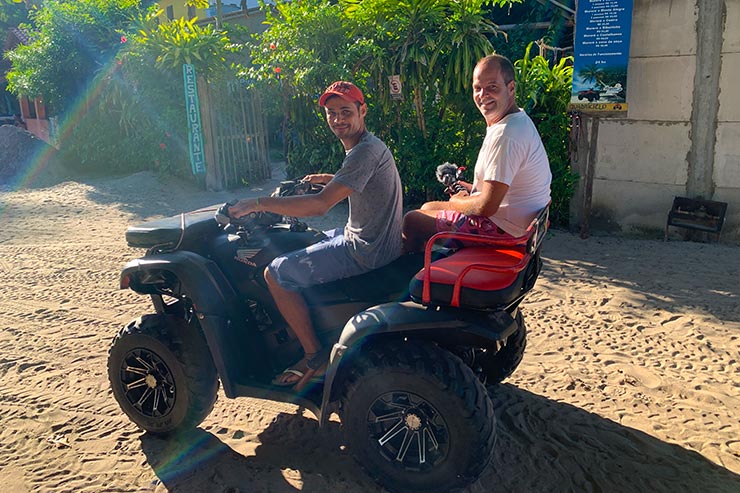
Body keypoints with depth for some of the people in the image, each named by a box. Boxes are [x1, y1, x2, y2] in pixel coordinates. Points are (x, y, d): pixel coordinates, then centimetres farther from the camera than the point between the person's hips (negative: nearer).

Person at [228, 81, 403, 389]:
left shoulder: (366, 150, -22)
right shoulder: (368, 145, 11)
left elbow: (320, 205, -29)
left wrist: (258, 203, -23)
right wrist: (330, 179, 18)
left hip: (365, 251, -11)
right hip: (370, 240, 11)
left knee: (276, 273, -11)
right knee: (302, 243, 29)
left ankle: (314, 357, -2)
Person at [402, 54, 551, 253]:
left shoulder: (505, 135, -28)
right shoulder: (518, 121, 7)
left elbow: (487, 206, -28)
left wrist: (456, 202, -8)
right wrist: (474, 189, 9)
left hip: (504, 229, -11)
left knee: (412, 221, -2)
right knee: (428, 208, 23)